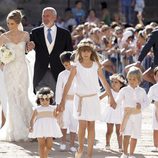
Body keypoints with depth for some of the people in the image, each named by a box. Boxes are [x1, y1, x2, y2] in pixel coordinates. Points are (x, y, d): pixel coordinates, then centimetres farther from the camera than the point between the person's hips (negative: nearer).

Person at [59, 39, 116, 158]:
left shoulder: (96, 66, -1)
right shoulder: (76, 67, -7)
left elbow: (104, 82, 7)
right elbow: (68, 84, -10)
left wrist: (111, 98, 8)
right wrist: (63, 101, -16)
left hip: (93, 98, 2)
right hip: (80, 99, -2)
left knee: (91, 125, 3)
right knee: (82, 125, -9)